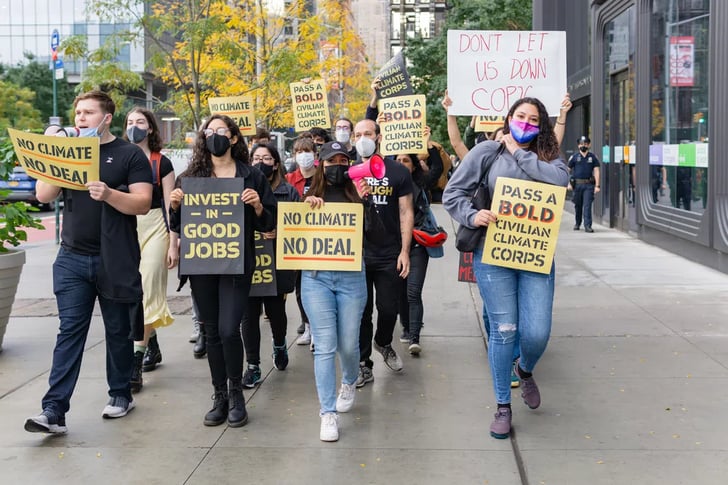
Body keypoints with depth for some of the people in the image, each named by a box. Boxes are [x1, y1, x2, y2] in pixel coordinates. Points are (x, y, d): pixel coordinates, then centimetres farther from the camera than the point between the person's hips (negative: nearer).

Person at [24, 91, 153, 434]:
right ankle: (54, 410, -7)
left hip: (116, 261, -3)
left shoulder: (129, 155, 0)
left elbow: (143, 203, -9)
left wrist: (108, 194, -26)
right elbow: (43, 196, 4)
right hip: (72, 258, 3)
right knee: (70, 331, -3)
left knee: (118, 331, 9)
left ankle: (120, 394, 25)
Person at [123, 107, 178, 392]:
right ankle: (152, 345, 30)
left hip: (154, 227, -4)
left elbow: (170, 205, -1)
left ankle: (136, 362, -12)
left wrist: (173, 243, -6)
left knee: (147, 293, -10)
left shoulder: (161, 163, 0)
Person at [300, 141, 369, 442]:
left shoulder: (355, 196, 5)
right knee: (325, 347, -5)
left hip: (351, 277, 0)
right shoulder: (310, 196, 8)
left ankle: (349, 384, 42)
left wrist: (365, 202, -16)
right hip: (316, 277, 0)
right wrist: (307, 205, -13)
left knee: (348, 344, 8)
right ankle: (328, 414, 0)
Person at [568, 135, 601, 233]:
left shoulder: (593, 157, 7)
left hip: (589, 185, -1)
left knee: (587, 205, -9)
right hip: (577, 184, 1)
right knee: (577, 205, 11)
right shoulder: (574, 157, 6)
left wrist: (597, 186, -4)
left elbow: (596, 171, 4)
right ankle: (577, 224, 28)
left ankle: (587, 226, -13)